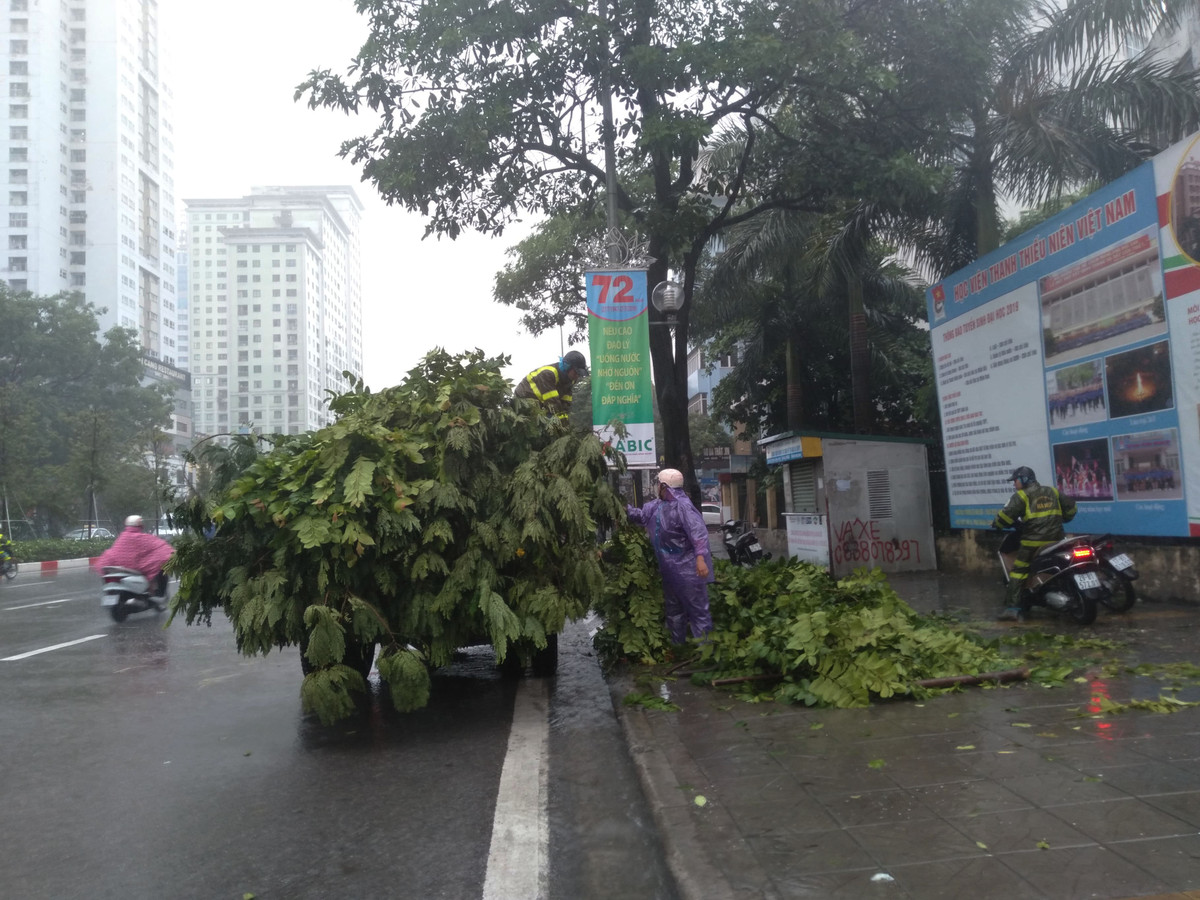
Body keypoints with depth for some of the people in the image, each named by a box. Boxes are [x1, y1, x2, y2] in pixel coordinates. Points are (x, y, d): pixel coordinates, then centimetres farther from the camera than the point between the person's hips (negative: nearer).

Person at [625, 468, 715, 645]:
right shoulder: (657, 506, 8)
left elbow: (698, 533, -28)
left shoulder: (682, 505, -22)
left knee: (698, 609, -2)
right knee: (673, 610, 21)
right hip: (670, 569, 10)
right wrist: (624, 508, 12)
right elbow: (640, 515, 24)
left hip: (688, 568, -10)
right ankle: (677, 646, 35)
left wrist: (701, 558, -37)